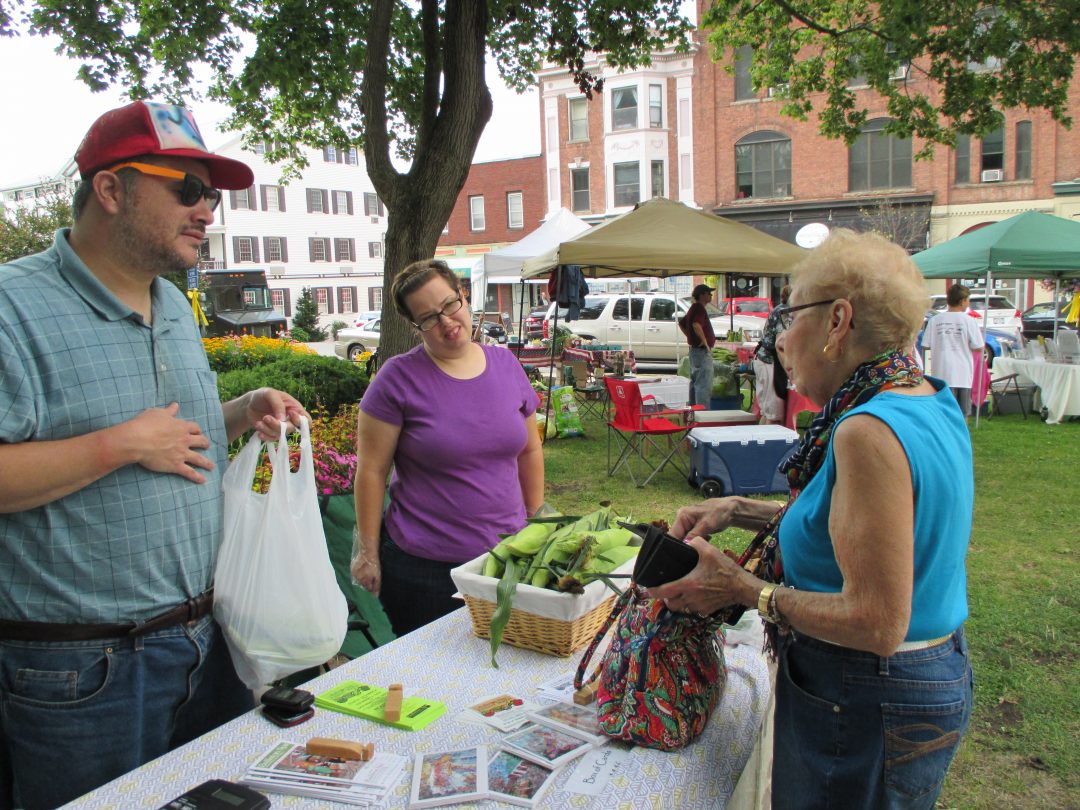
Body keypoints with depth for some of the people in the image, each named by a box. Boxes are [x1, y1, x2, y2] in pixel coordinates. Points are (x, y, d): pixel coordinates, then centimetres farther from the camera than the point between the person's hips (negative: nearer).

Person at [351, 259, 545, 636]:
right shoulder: (400, 377, -10)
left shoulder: (506, 364, 3)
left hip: (508, 557, 4)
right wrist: (367, 552, -6)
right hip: (424, 566, -3)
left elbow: (530, 451, 12)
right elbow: (372, 471, -8)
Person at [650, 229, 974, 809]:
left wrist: (741, 589, -19)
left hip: (865, 711, -9)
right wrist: (740, 511, 6)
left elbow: (876, 623, -29)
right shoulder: (931, 400, 2)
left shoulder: (870, 431, -28)